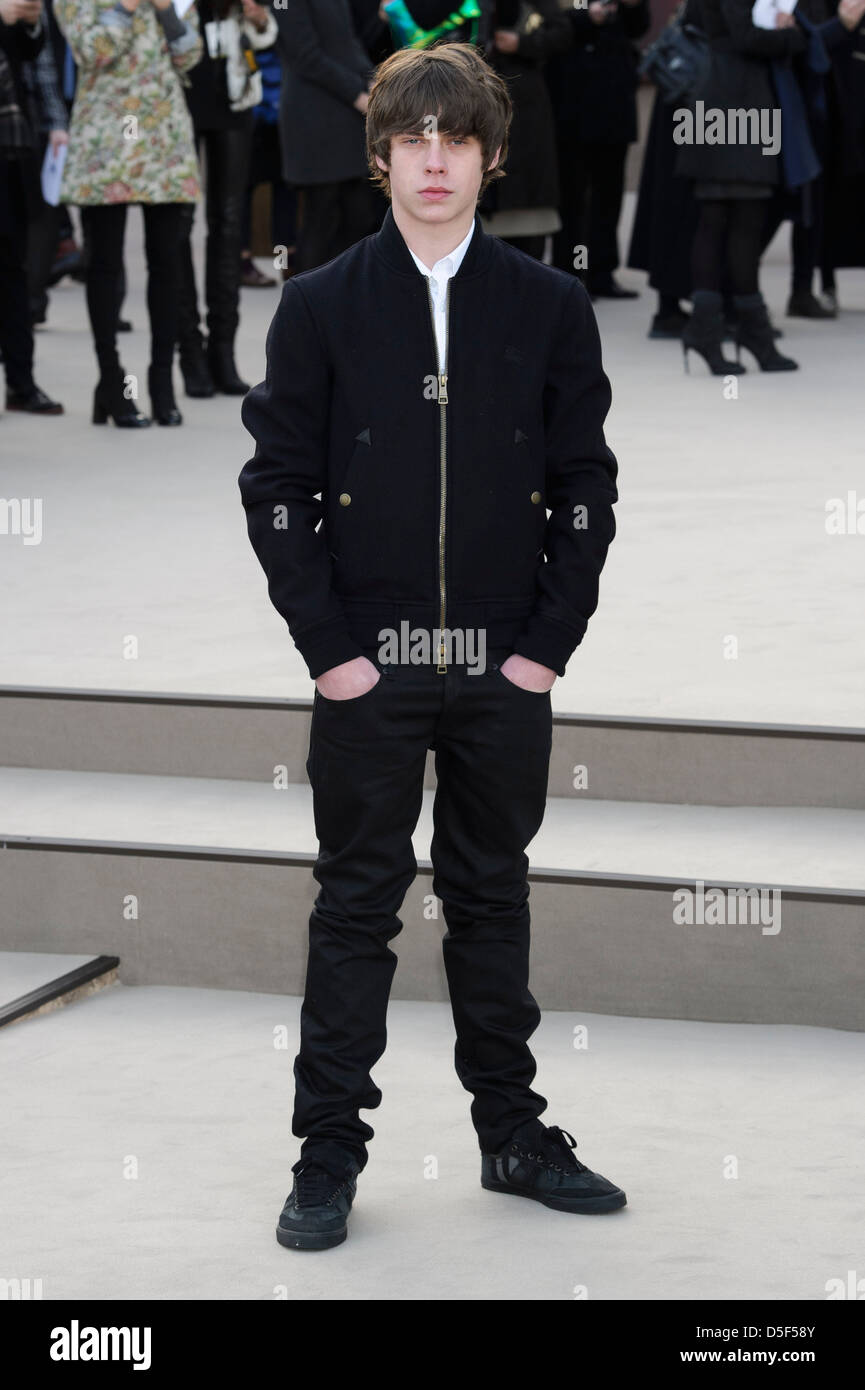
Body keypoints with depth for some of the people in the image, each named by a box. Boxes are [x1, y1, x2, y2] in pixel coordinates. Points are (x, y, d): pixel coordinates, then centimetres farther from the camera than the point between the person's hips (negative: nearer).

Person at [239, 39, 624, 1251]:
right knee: (357, 904, 3)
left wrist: (551, 641, -3)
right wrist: (328, 645, -7)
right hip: (369, 664, -1)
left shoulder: (549, 307, 2)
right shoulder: (322, 307, -1)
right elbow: (277, 487, -1)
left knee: (493, 897, 12)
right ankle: (329, 1156, 9)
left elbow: (586, 485, 4)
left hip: (506, 665, 2)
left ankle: (514, 1135, 23)